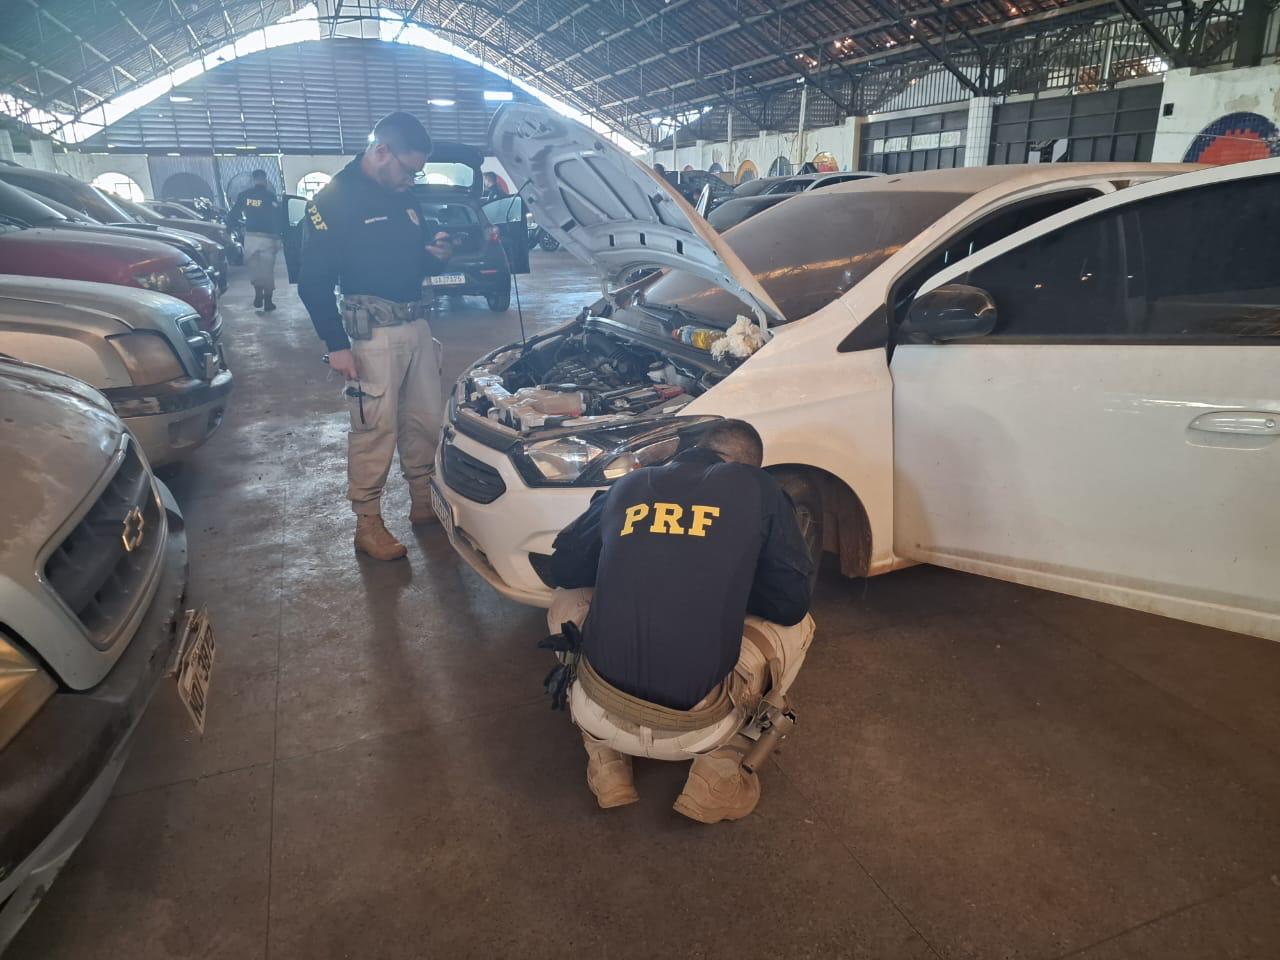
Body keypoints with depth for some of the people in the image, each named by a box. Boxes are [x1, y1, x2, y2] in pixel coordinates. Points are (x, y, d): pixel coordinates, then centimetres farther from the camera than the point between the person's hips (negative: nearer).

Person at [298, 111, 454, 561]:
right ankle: (368, 524, 11)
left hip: (417, 324, 8)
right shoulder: (335, 200, -10)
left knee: (427, 419, 13)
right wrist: (337, 345, -17)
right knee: (374, 430, -2)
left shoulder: (404, 198, 13)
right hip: (373, 332, -7)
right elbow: (314, 282, -12)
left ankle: (425, 502, 29)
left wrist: (435, 254, 1)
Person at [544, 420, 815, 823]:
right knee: (797, 626, 22)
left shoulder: (627, 486, 11)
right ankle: (721, 773, 12)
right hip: (696, 731, -2)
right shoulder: (758, 490, 3)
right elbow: (791, 604, 7)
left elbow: (562, 570, 21)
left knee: (566, 605, 31)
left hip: (599, 717, 2)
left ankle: (606, 763, 22)